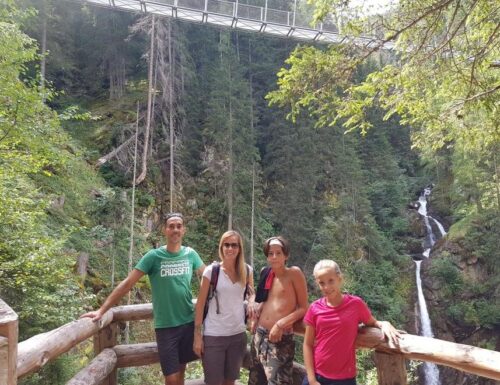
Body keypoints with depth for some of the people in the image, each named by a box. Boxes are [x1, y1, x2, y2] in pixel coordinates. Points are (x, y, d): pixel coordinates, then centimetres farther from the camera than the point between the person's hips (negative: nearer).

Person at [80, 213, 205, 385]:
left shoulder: (190, 254, 0)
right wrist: (101, 310, -14)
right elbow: (127, 283, -10)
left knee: (181, 370, 15)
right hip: (166, 325, -2)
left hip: (189, 322, 3)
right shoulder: (154, 256, -9)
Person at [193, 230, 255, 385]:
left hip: (238, 334, 3)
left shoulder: (247, 270, 1)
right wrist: (197, 335, -7)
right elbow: (200, 303, -6)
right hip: (213, 335, -3)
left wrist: (252, 301, -9)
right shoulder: (211, 270, -9)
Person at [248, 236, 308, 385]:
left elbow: (304, 308, -10)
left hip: (281, 339, -7)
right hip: (260, 335, 7)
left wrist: (280, 324, -17)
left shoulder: (294, 273, -10)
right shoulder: (267, 273, 7)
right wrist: (256, 316, 7)